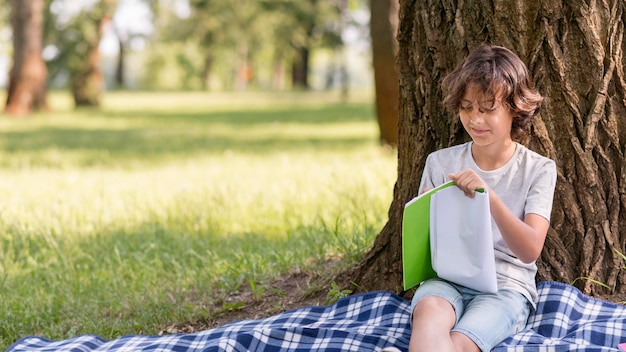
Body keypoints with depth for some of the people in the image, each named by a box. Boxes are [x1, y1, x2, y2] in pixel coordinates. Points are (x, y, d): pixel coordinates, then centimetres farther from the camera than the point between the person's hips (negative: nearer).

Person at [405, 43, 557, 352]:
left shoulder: (538, 170, 3)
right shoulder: (440, 162, 9)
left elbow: (530, 251, -10)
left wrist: (489, 197, -25)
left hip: (505, 285, -2)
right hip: (445, 278, 2)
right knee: (429, 310, -37)